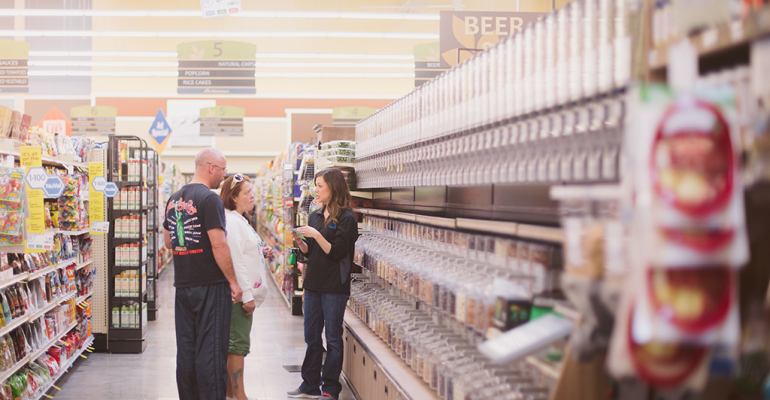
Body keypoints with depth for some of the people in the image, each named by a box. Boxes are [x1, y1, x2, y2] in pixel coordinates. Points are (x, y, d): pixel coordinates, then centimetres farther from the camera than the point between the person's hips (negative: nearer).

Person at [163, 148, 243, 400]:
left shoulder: (174, 199, 11)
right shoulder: (209, 199, -14)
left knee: (186, 350, 11)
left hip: (183, 285, 8)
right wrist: (233, 282, -13)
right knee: (210, 351, -4)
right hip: (210, 285, -7)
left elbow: (168, 241, 20)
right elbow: (218, 244, -19)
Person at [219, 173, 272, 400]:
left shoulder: (240, 220, 17)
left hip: (244, 292, 11)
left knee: (235, 342, 15)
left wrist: (261, 254, 10)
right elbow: (235, 261, -22)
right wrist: (246, 295, -23)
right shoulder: (231, 222, -17)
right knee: (238, 343, -6)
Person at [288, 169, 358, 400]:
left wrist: (316, 235, -21)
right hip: (313, 284, 7)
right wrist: (299, 242, -3)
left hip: (335, 287, -7)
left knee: (333, 338, 2)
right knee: (312, 337, 11)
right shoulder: (315, 216, 12)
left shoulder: (346, 219, -9)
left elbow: (337, 252, -15)